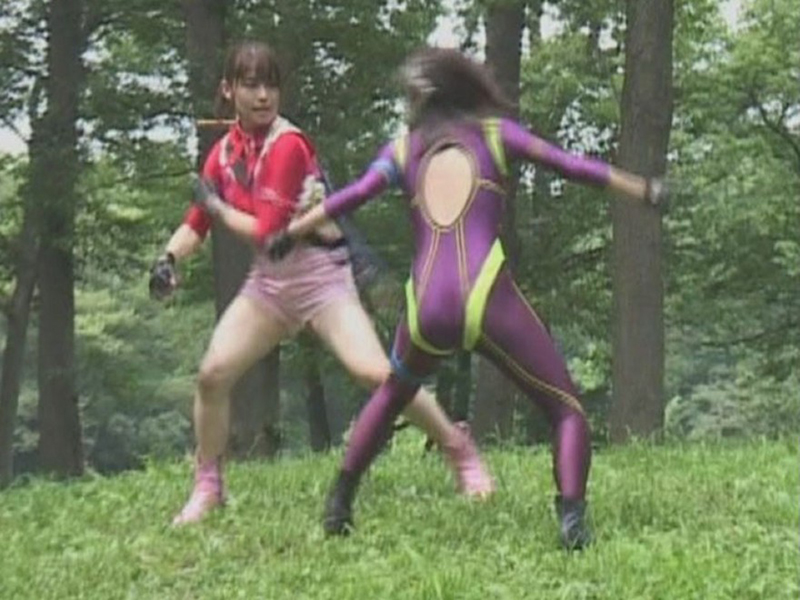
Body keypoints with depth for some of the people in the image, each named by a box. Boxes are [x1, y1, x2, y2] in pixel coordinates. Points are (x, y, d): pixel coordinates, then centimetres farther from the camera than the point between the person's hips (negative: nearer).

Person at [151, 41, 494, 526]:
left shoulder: (287, 144, -18)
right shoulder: (225, 152, 4)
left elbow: (267, 232, -22)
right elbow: (198, 223, 10)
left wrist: (220, 208, -7)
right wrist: (170, 259, -9)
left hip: (321, 273, -6)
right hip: (269, 280, 6)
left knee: (376, 373, -20)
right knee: (213, 373, -8)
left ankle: (460, 451, 0)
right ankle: (208, 489, 11)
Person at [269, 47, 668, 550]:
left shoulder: (405, 149, 18)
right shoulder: (494, 132, 15)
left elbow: (349, 198, 6)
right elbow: (569, 165, 6)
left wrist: (288, 235, 13)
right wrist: (643, 190, 11)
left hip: (426, 310, 3)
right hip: (487, 301, -3)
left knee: (391, 397, 32)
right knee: (567, 411, 7)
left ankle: (339, 505, 33)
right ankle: (572, 518, -15)